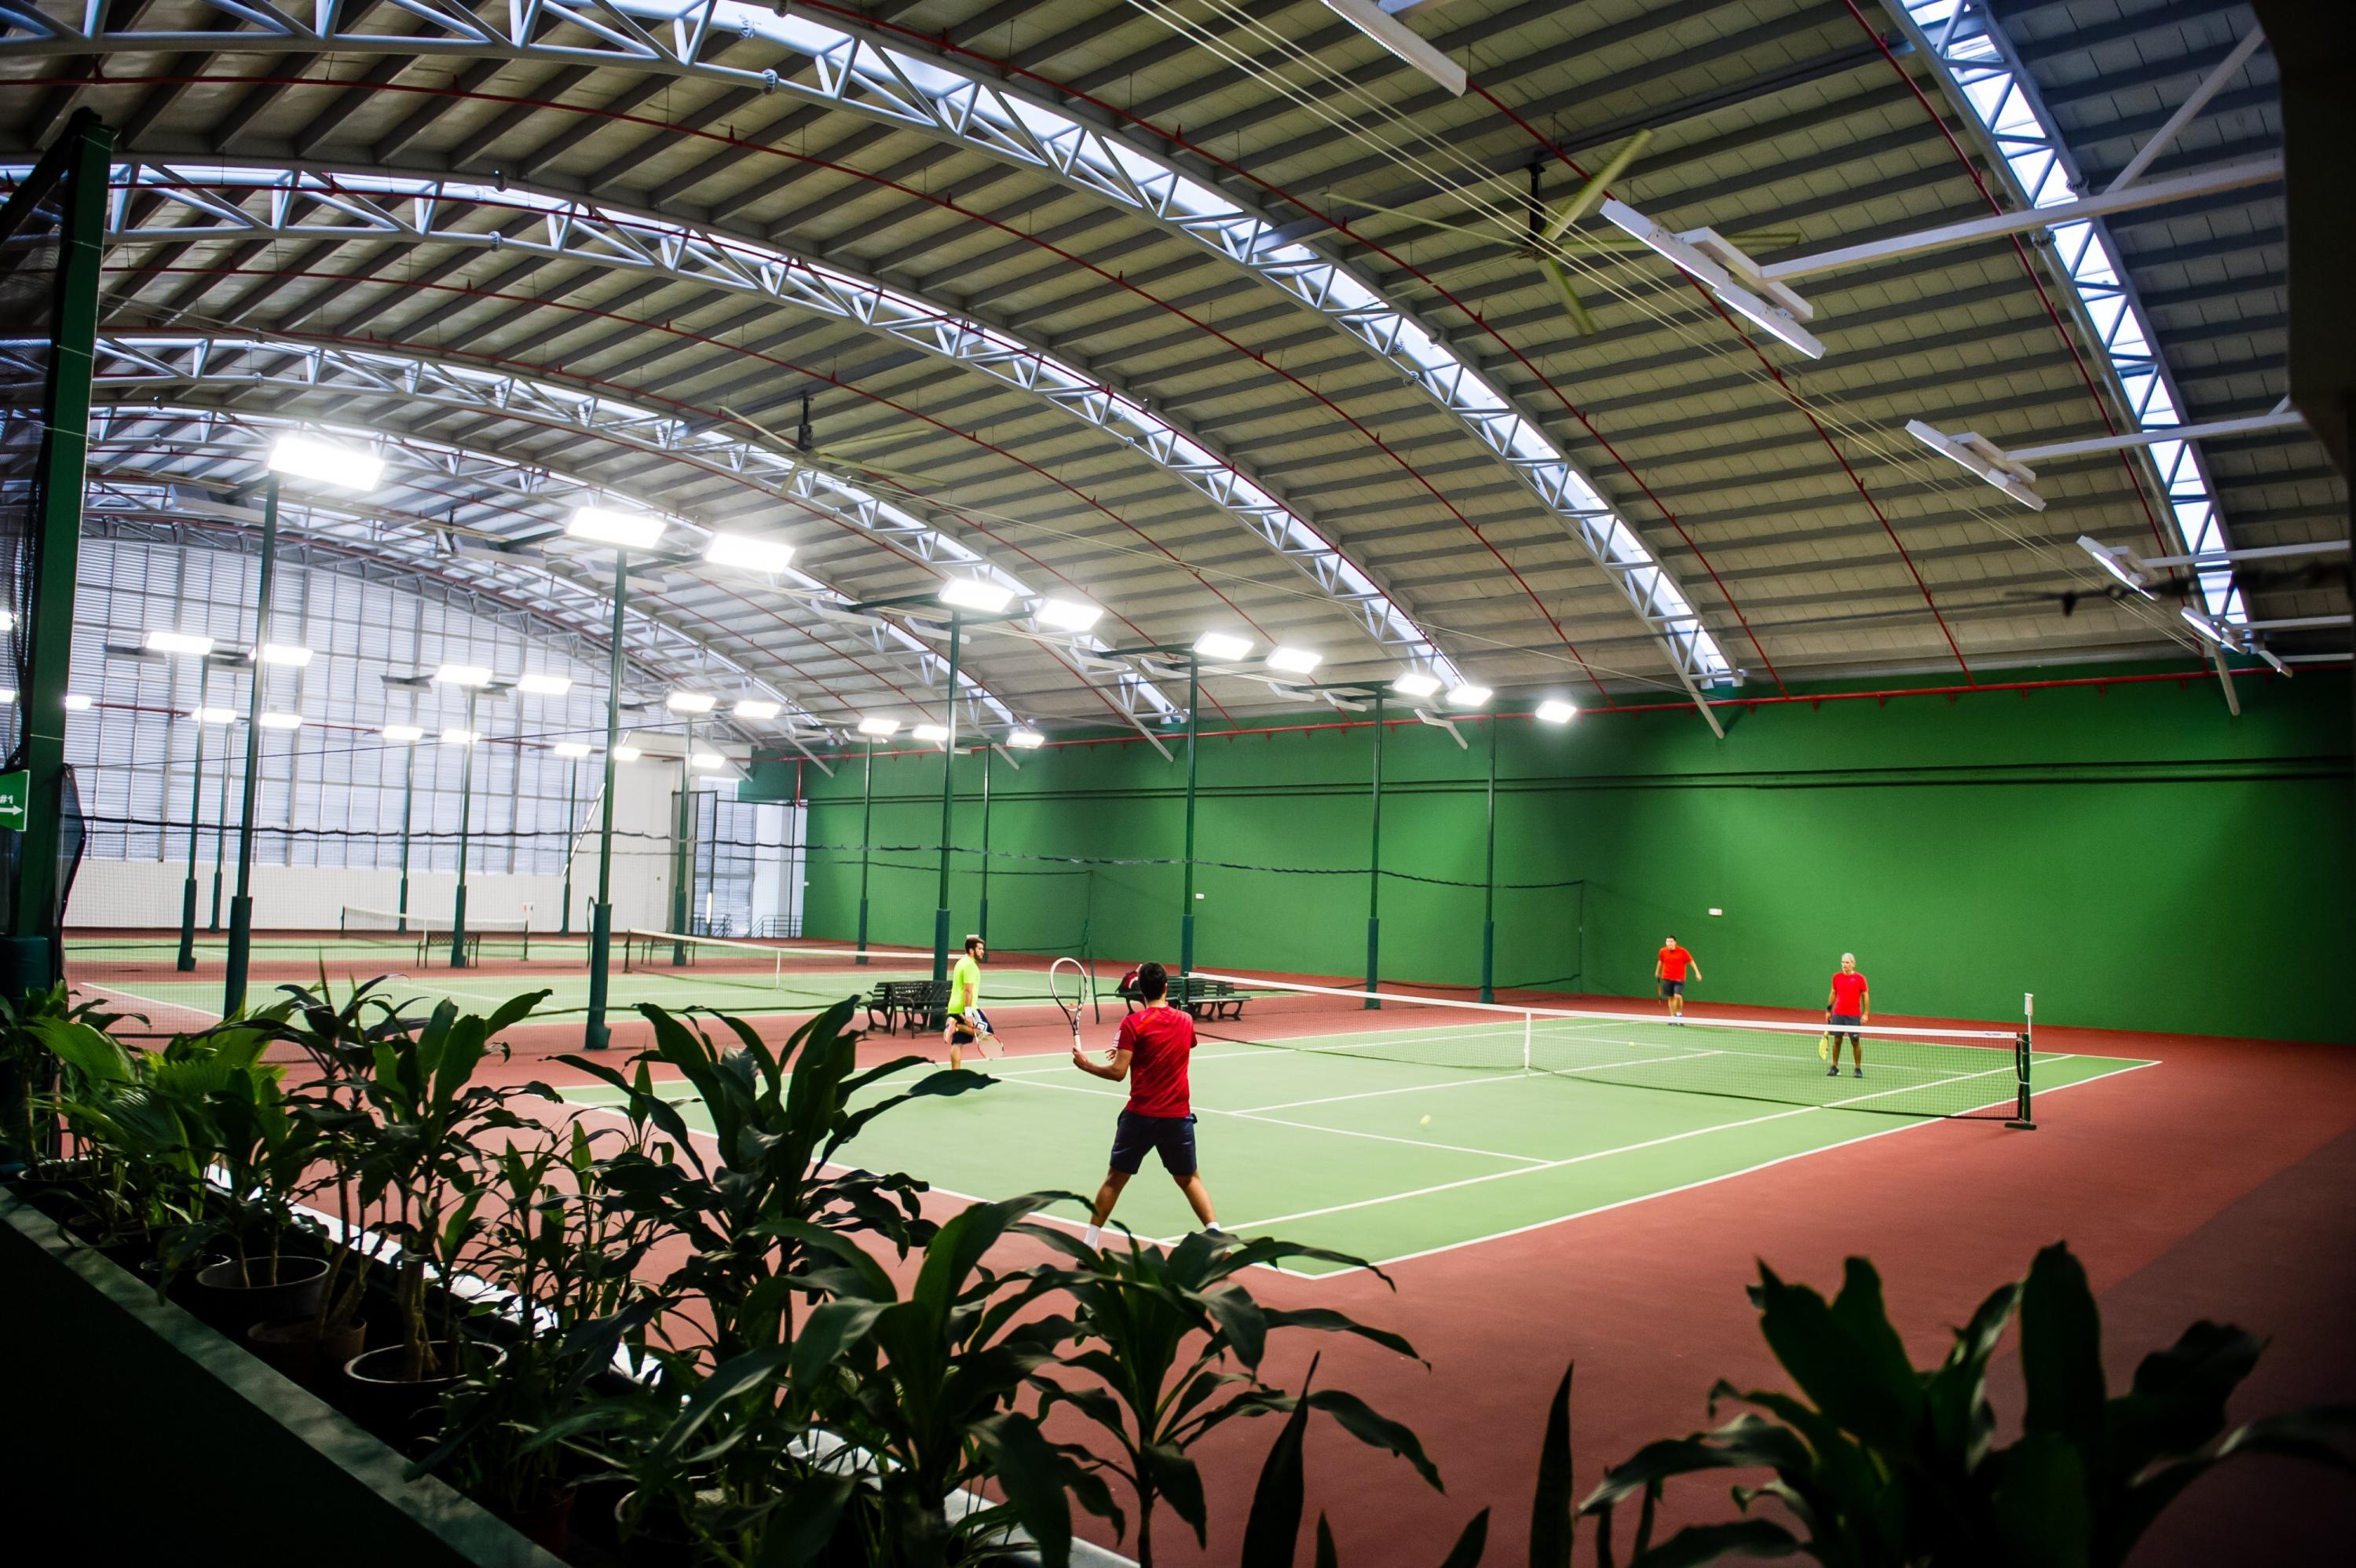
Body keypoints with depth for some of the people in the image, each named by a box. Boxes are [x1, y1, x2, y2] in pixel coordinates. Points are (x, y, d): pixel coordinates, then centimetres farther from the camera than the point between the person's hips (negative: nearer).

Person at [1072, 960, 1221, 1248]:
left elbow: (1118, 1072, -14)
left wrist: (1086, 1065, 2)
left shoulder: (1133, 1023, -9)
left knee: (1115, 1180, 11)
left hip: (1140, 1115, -3)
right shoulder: (1186, 1021, 5)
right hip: (1178, 1116, 3)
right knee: (1189, 1179, 17)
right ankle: (1215, 1234, 2)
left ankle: (1090, 1245, 14)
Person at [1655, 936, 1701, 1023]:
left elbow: (1691, 962, -6)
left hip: (1679, 979, -3)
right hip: (1667, 978, 3)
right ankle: (1673, 1017, 17)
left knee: (1678, 996, -18)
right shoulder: (1663, 951, -2)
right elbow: (1660, 961, 16)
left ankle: (1680, 1014, 3)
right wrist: (1657, 972, 26)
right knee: (1671, 998, 7)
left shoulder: (1682, 951, -11)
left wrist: (1697, 972, -14)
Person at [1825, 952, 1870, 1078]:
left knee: (1855, 1042, 0)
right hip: (1838, 1014, 3)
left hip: (1854, 1016, -3)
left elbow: (1866, 996, -1)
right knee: (1837, 1040, 5)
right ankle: (1835, 1067, 14)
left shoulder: (1860, 978, -3)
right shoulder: (1837, 977, 5)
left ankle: (1858, 1069, 11)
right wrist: (1828, 1010, 11)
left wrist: (1866, 1013, -8)